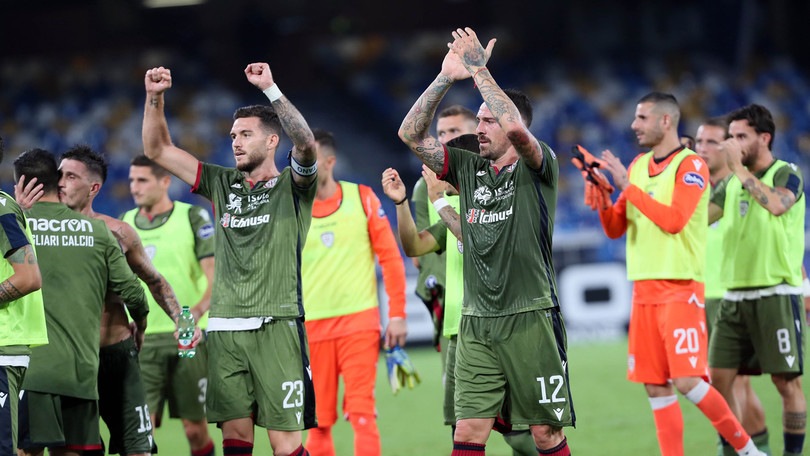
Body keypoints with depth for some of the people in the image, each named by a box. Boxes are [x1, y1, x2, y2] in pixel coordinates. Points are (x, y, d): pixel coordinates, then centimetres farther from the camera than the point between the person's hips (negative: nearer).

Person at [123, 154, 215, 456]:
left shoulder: (193, 217, -2)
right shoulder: (125, 224, 10)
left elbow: (216, 277, -9)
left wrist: (196, 312, -27)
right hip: (142, 341, 2)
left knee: (195, 428, 4)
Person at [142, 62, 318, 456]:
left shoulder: (292, 186, 5)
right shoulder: (223, 184, 17)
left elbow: (306, 142, -17)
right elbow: (158, 150, 17)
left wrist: (270, 89, -24)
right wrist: (154, 98, 3)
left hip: (276, 327, -4)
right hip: (225, 329, 4)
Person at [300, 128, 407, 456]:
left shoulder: (362, 199, 1)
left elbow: (390, 258, 3)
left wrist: (397, 314, -2)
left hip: (358, 322, -2)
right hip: (311, 328, 2)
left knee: (362, 414, -9)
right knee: (318, 420, 3)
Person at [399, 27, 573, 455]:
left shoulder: (537, 167, -2)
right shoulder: (469, 169, 13)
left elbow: (515, 127, -24)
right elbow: (411, 134, 7)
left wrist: (479, 69, -16)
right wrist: (446, 76, -2)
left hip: (529, 319, -5)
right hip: (475, 323, 5)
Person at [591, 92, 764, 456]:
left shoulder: (690, 165, -7)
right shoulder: (638, 165, 14)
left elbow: (674, 220, -20)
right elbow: (615, 229, 14)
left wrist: (627, 186, -16)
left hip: (680, 287, -7)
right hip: (645, 288, 7)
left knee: (687, 381, -14)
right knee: (655, 387, 2)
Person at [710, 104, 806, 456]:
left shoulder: (786, 174, -4)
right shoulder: (733, 182, 14)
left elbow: (777, 204, -26)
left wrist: (739, 168, -19)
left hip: (776, 294, -6)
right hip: (735, 295, 6)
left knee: (786, 381, -5)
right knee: (720, 378, 1)